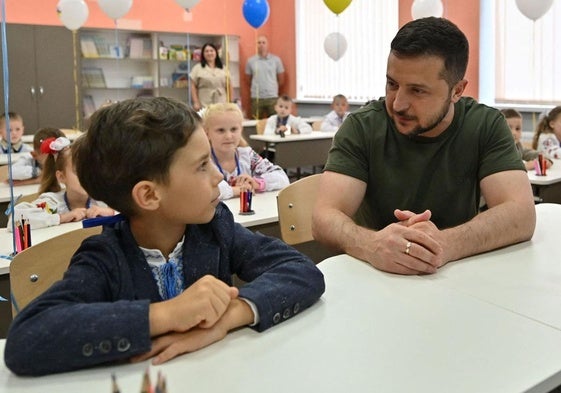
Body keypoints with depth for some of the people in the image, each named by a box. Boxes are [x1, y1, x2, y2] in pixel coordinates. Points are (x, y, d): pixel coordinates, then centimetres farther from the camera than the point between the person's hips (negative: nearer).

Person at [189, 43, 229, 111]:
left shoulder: (223, 68, 13)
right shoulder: (197, 68, 4)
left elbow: (228, 87, 13)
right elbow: (193, 87, 1)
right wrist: (196, 103, -7)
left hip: (221, 105, 3)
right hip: (204, 105, -3)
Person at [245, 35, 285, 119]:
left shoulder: (276, 60, 3)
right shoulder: (250, 61, 4)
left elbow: (281, 80, 9)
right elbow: (248, 80, 11)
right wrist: (255, 90, 11)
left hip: (272, 97, 0)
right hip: (256, 97, 0)